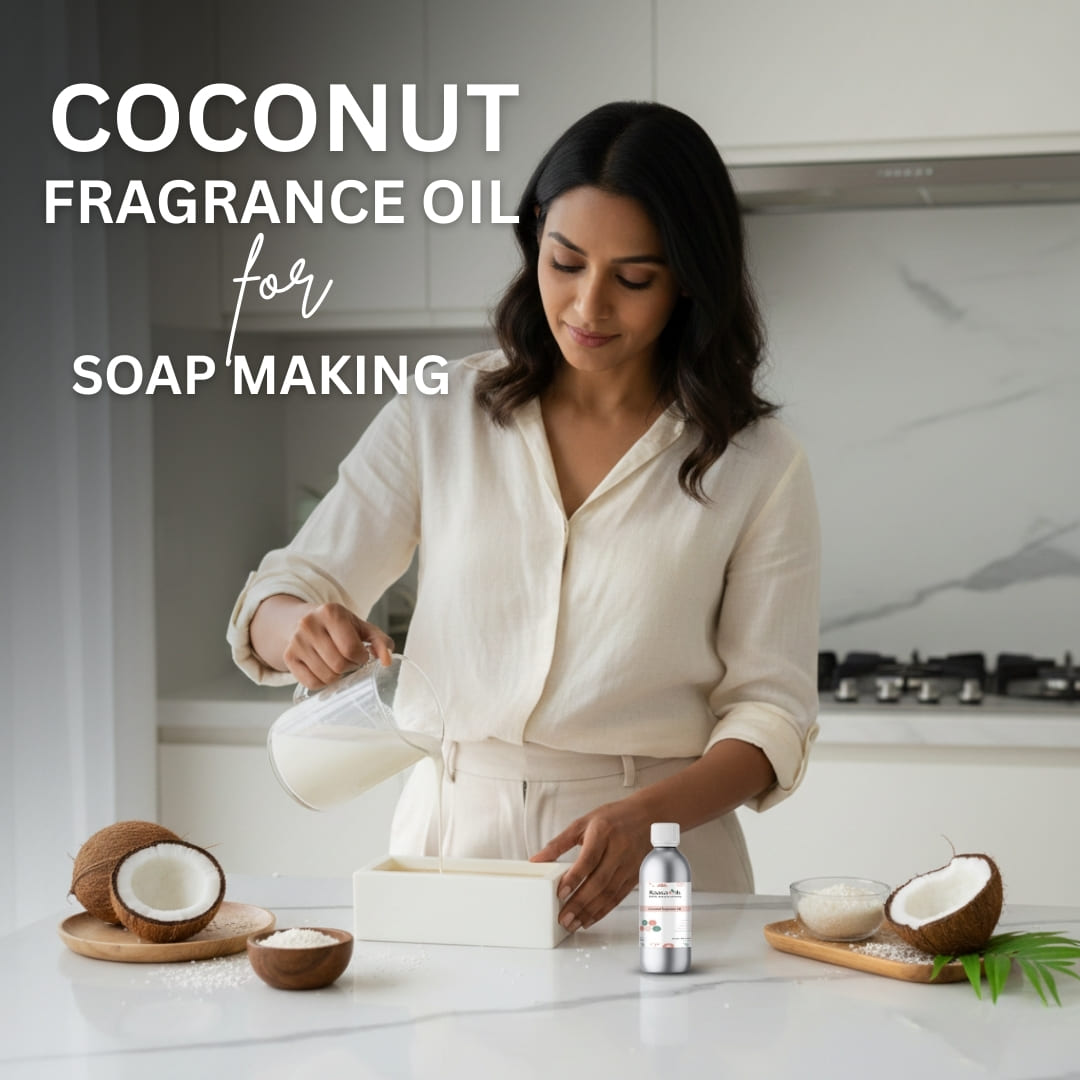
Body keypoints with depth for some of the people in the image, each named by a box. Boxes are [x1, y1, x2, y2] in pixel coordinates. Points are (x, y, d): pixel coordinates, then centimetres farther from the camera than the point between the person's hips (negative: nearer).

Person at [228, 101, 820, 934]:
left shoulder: (757, 464, 2)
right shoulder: (441, 417, 7)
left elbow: (770, 712, 1)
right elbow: (285, 593, 7)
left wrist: (646, 817, -17)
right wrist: (301, 626, -17)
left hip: (651, 864, -1)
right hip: (451, 837, 2)